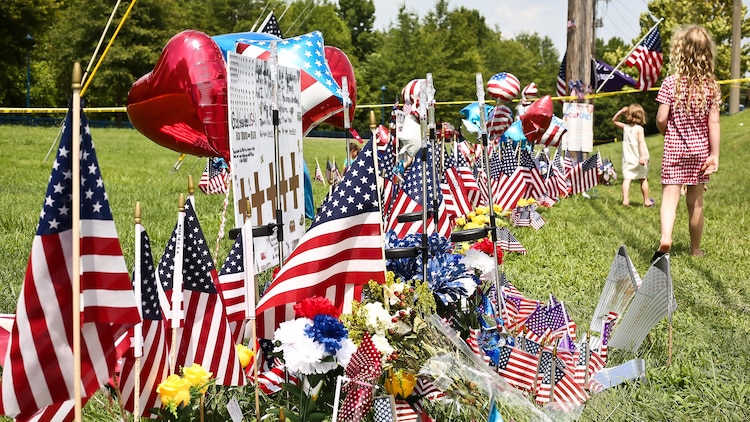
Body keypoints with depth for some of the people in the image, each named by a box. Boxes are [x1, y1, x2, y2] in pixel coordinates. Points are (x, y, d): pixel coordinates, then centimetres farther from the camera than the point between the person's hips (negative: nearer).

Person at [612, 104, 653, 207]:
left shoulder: (625, 127, 3)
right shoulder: (639, 129, -10)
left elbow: (614, 120, 20)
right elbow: (641, 142, -22)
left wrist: (620, 111, 9)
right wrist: (643, 155, -28)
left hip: (628, 159, 2)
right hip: (638, 159, -2)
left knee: (626, 179, -5)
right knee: (643, 179, 12)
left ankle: (625, 200, -19)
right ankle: (646, 200, 22)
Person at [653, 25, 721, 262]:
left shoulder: (670, 83, -9)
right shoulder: (711, 86, -3)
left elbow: (661, 120, -10)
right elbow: (713, 123, -5)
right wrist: (715, 155, -2)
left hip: (674, 150, -2)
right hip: (700, 151, 2)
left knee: (670, 197, -6)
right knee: (696, 201, 12)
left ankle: (666, 237, -30)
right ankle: (695, 248, 24)